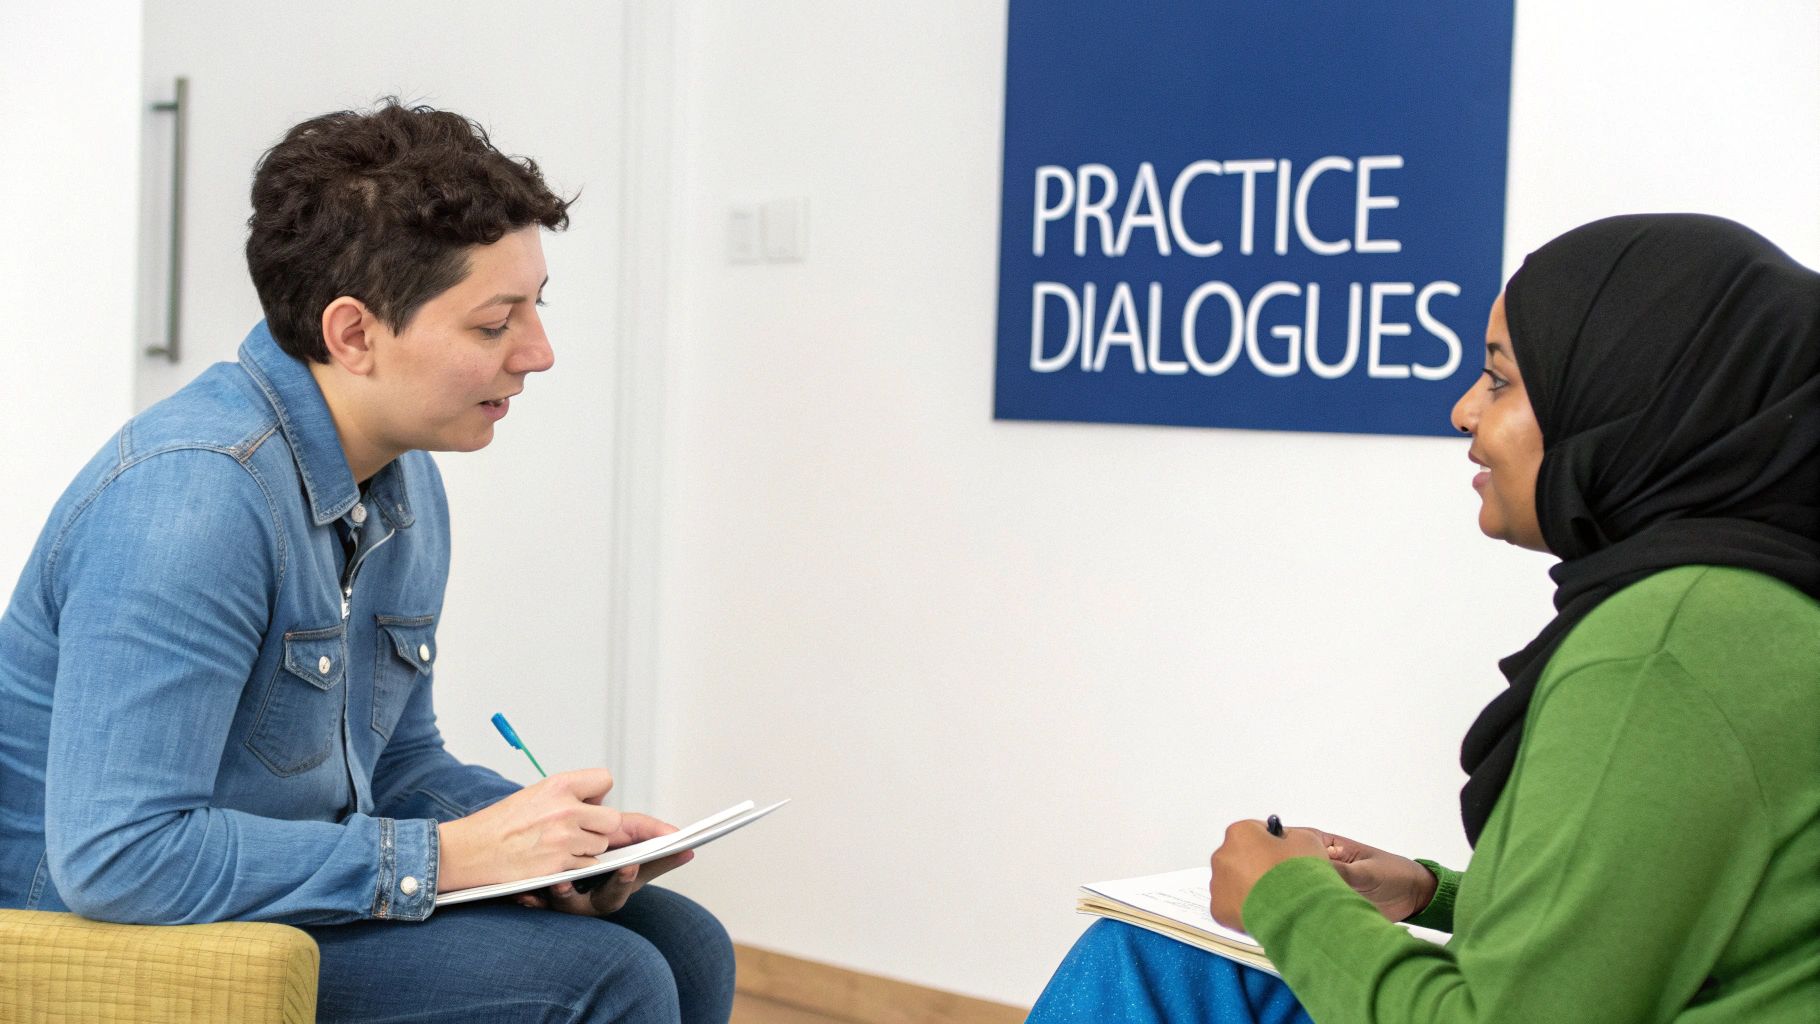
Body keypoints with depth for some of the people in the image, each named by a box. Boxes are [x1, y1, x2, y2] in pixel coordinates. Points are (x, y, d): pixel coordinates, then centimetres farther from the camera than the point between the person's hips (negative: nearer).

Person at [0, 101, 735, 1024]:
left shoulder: (405, 482, 6)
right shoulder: (191, 494, -25)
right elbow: (115, 858, -30)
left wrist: (558, 834, -3)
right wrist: (446, 855, -25)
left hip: (292, 906, 9)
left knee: (680, 947, 1)